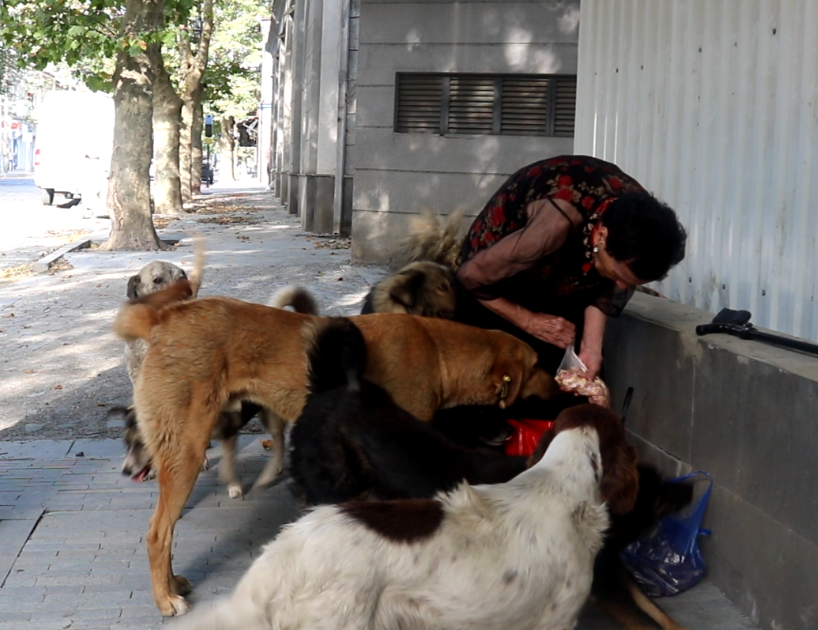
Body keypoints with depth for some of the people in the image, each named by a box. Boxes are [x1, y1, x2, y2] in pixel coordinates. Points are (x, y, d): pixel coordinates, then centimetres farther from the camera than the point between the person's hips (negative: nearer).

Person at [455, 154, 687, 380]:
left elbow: (605, 288, -6)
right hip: (497, 288, -5)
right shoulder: (557, 225, -41)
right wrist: (530, 321, -20)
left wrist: (591, 347, -20)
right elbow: (471, 276, -28)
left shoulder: (638, 218, -23)